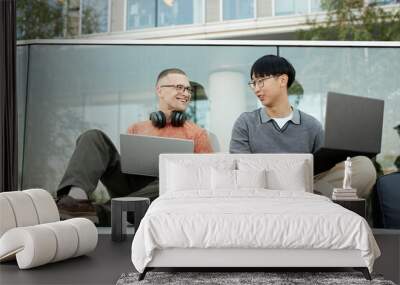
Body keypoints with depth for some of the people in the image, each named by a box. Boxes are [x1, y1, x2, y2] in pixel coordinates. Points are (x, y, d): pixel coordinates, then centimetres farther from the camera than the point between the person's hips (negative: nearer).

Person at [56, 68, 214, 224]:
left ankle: (99, 212, -40)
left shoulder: (197, 133, 17)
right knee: (94, 137, -12)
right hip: (129, 182, 3)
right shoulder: (136, 129, 25)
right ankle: (77, 196, -37)